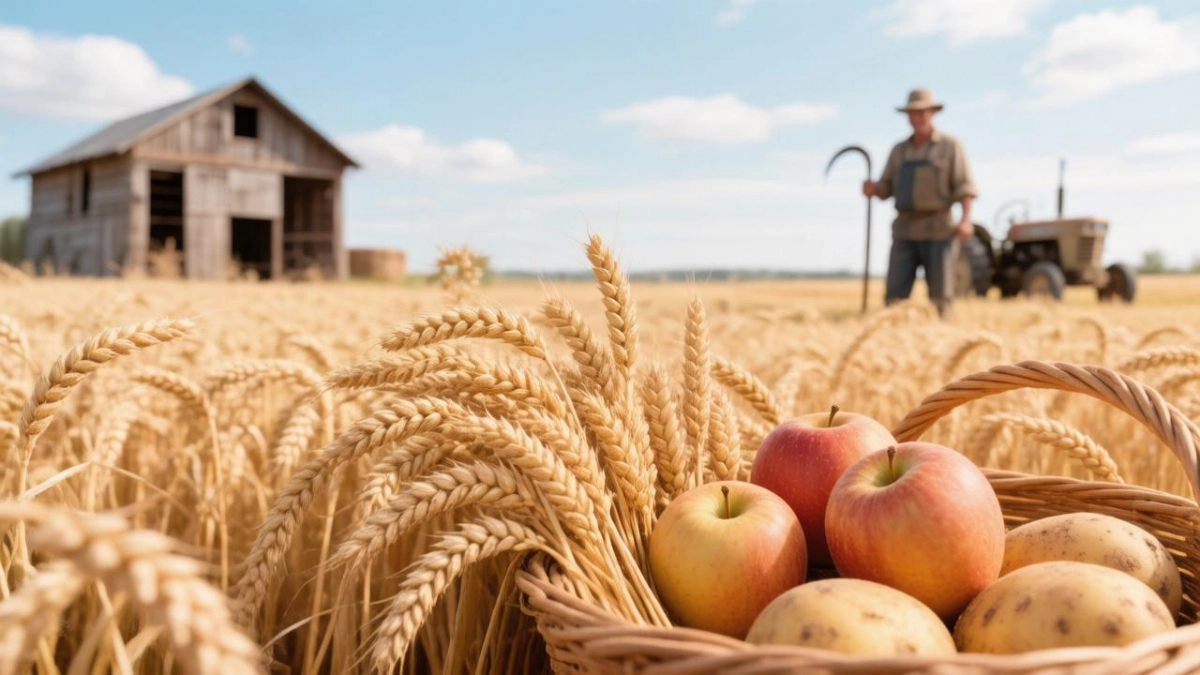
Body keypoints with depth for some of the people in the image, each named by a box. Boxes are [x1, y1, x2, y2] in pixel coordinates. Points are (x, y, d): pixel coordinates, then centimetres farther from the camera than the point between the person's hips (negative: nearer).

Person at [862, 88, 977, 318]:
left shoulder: (950, 145, 2)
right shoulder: (899, 150, 15)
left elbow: (965, 186, -6)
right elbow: (886, 189, 13)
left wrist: (965, 219, -21)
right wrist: (871, 188, -11)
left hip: (939, 229, -3)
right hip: (905, 230, 4)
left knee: (940, 294, -4)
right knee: (895, 294, -6)